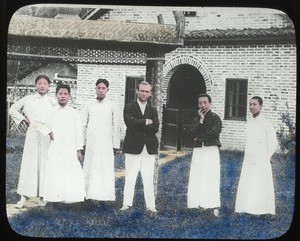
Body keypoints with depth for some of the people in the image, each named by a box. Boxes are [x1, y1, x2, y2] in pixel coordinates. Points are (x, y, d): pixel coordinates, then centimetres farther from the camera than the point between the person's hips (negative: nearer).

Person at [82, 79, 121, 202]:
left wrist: (116, 145, -1)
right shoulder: (89, 105, 9)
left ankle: (104, 196, 0)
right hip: (91, 144, 2)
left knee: (106, 170, -3)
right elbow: (83, 125, 10)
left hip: (106, 144, -2)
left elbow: (116, 126, 3)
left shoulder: (112, 106, 4)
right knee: (90, 169, 2)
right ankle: (89, 195, 7)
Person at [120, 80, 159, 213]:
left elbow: (155, 128, -4)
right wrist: (146, 122, -11)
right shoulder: (129, 107, 3)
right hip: (133, 148, -3)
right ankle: (127, 204, 6)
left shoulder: (153, 110, 13)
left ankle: (150, 206, 10)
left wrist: (138, 124, -9)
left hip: (149, 149, 3)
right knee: (130, 178, 0)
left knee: (148, 179, 6)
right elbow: (129, 122, -17)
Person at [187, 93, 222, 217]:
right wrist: (200, 120, -3)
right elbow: (192, 133, 2)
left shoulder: (215, 117, 3)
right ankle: (198, 204, -1)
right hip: (198, 150, 5)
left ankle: (214, 206, -12)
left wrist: (199, 136, -3)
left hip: (211, 149, -5)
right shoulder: (196, 119, 17)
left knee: (211, 178, -11)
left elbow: (214, 132, -13)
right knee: (196, 178, -3)